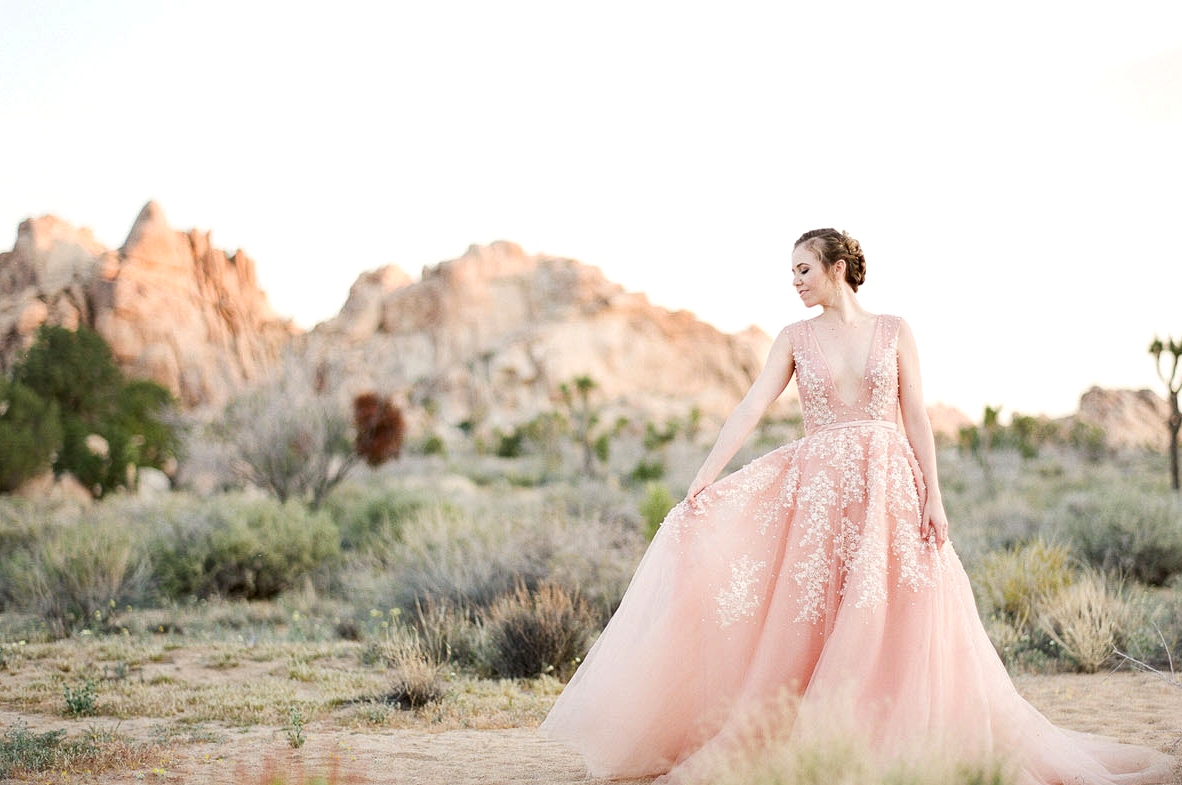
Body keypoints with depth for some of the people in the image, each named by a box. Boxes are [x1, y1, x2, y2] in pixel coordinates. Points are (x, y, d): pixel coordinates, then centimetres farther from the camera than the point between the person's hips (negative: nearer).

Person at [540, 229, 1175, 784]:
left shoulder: (894, 332, 5)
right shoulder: (795, 338, 7)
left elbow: (916, 417, 3)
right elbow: (751, 408, -2)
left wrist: (932, 497, -5)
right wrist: (703, 480, -12)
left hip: (889, 489, -1)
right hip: (818, 491, 1)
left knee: (893, 620, -3)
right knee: (811, 618, -2)